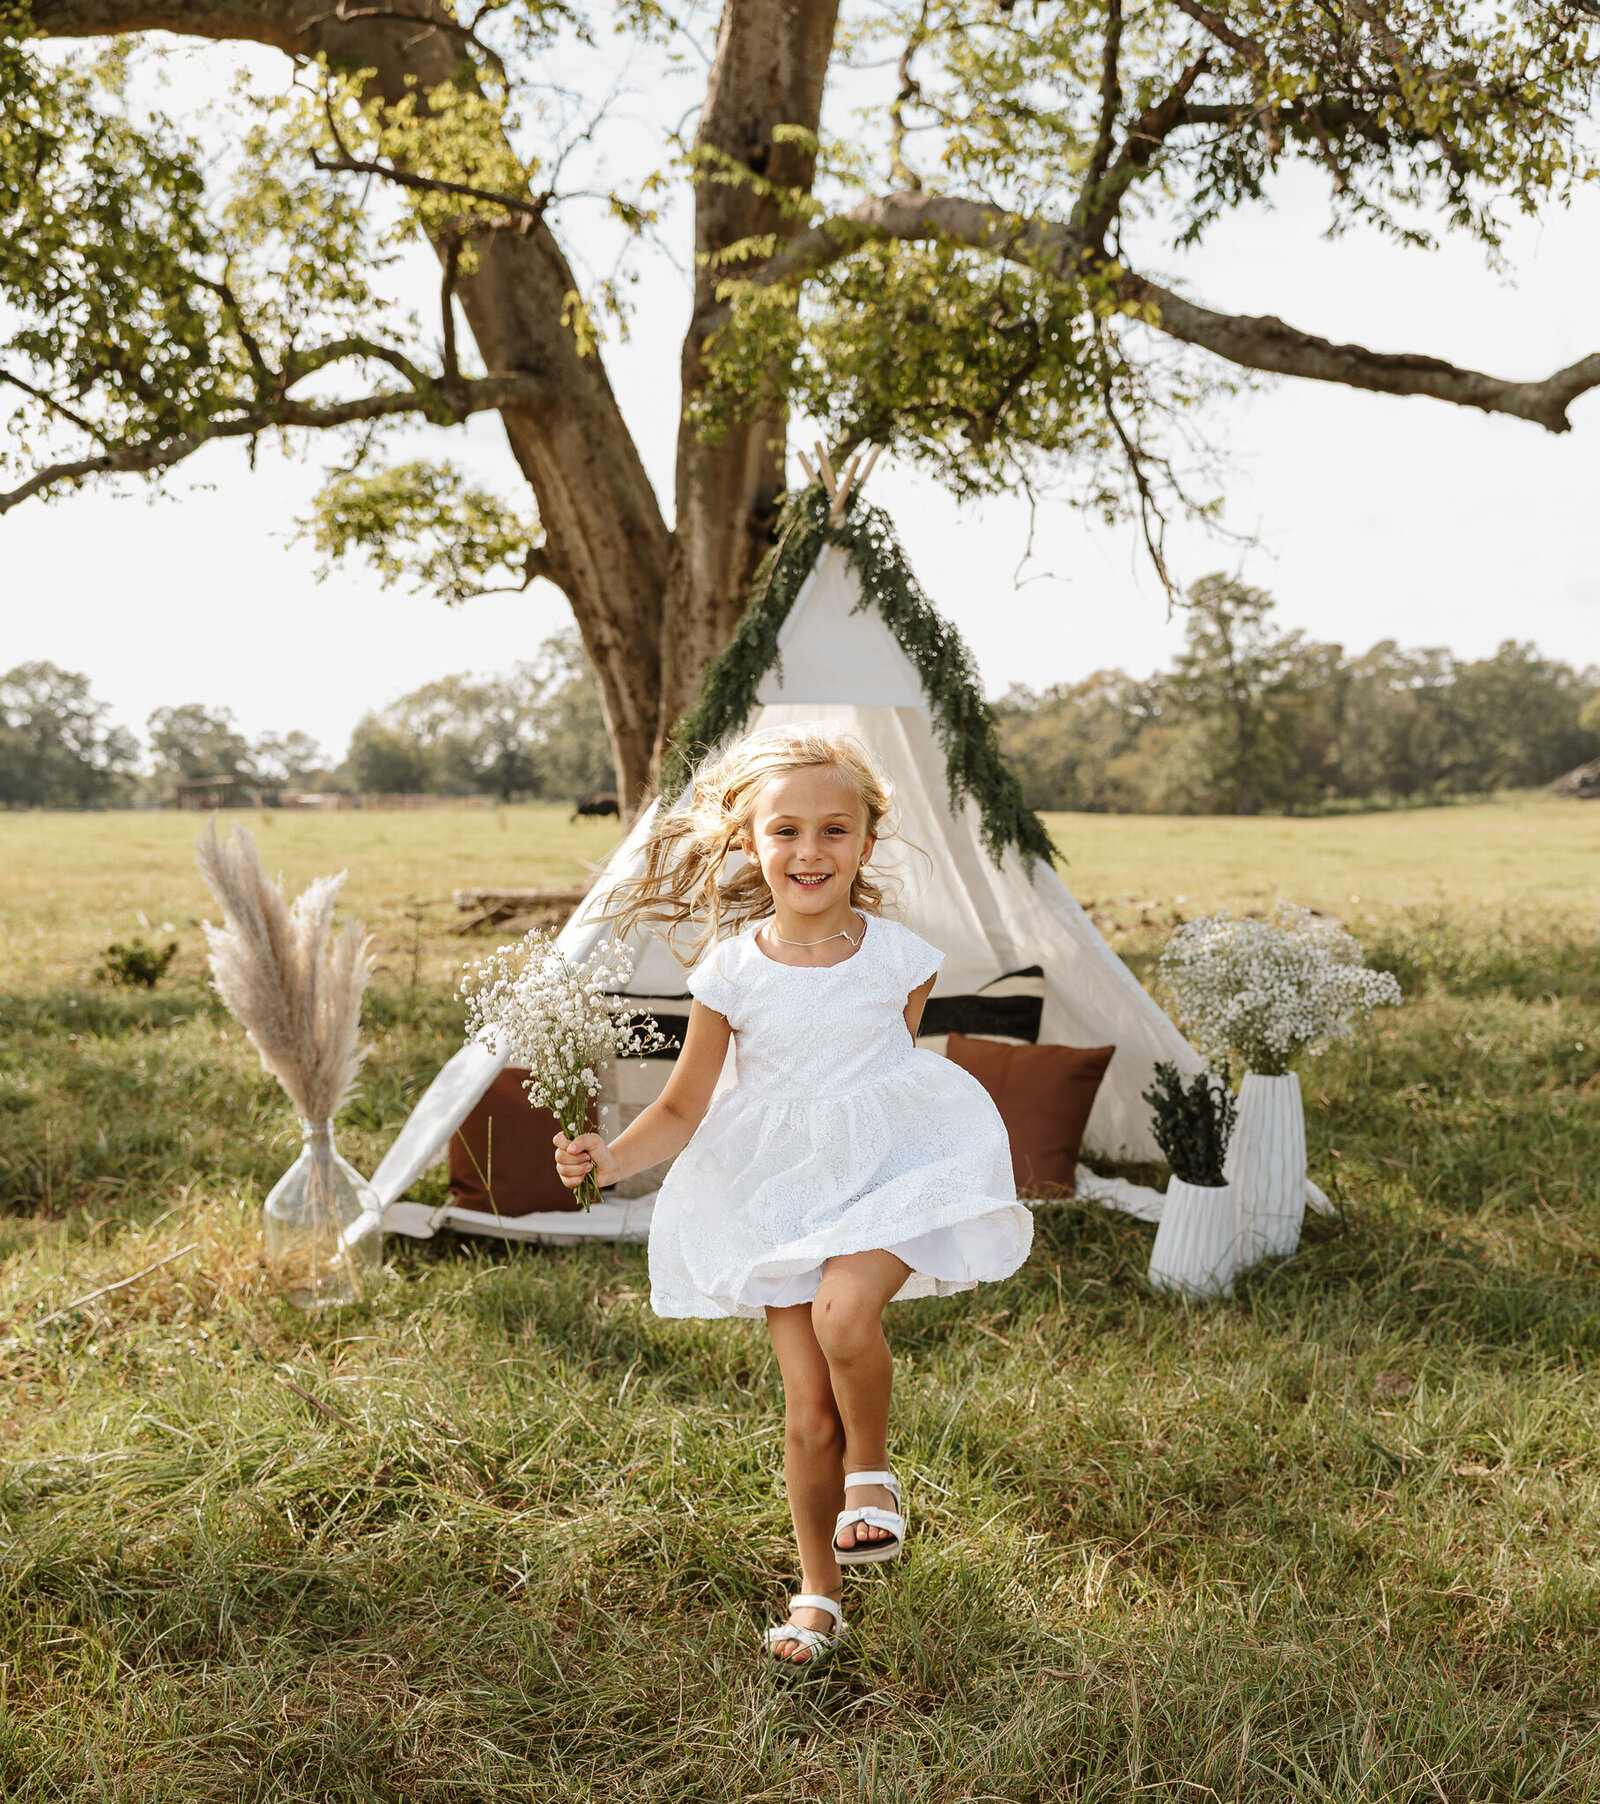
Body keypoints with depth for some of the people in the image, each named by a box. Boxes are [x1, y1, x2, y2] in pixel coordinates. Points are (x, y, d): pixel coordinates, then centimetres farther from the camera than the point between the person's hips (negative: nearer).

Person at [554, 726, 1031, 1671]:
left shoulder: (896, 955, -7)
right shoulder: (732, 968, -7)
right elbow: (684, 1108, -3)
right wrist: (610, 1158, -18)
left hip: (890, 1167, -1)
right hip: (782, 1192, 1)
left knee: (843, 1312, -30)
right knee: (809, 1409, 2)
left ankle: (872, 1470, 2)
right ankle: (819, 1593, 24)